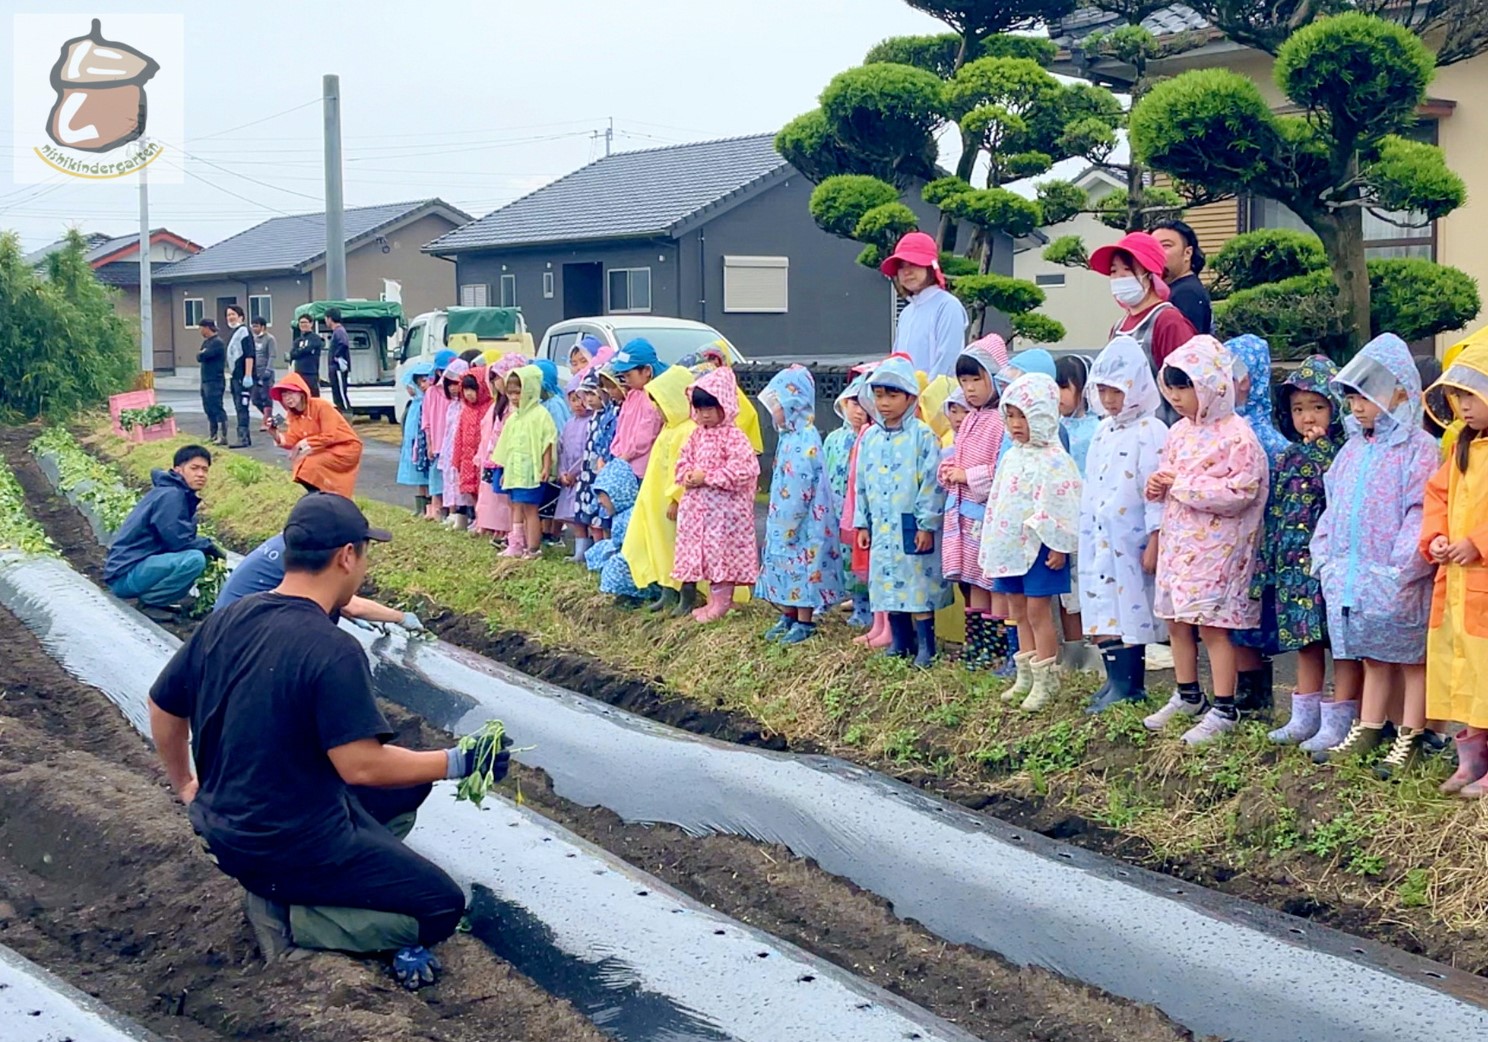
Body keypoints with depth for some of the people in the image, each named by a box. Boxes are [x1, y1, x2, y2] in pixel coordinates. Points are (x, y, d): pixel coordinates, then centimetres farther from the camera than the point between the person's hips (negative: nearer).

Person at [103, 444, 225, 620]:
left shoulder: (183, 495, 13)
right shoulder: (169, 495, -15)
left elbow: (185, 537, 17)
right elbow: (178, 541, -20)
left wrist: (208, 546, -1)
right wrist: (210, 546, -5)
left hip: (141, 565, 10)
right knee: (194, 559, -27)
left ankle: (156, 599, 9)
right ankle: (148, 601, -10)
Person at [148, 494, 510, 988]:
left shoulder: (225, 621, -1)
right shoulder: (332, 650, -24)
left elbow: (163, 708, 9)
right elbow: (361, 765, -26)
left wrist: (186, 786, 25)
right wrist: (456, 763, -13)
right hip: (290, 846, -9)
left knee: (407, 786, 21)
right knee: (442, 907, 1)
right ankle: (288, 917, -6)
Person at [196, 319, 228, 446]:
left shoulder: (217, 342, -14)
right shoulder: (206, 342, 17)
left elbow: (203, 356, -20)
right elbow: (199, 357, 13)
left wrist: (202, 354, 1)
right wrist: (202, 355, -6)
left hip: (215, 381, -10)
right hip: (206, 380, 10)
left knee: (217, 408, -12)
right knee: (209, 408, 15)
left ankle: (222, 436, -14)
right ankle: (214, 434, 24)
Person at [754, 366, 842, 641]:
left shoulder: (806, 440, -20)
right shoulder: (789, 436, 10)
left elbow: (801, 486, -22)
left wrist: (789, 523, -20)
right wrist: (780, 522, 14)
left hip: (805, 520, -9)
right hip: (784, 518, 9)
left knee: (802, 565, -1)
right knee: (785, 564, 15)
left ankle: (805, 622, 8)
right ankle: (788, 616, 26)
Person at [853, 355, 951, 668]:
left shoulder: (923, 435, -9)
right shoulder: (870, 437, 10)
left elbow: (932, 482, -12)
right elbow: (861, 483, 14)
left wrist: (926, 524, -14)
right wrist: (862, 522, 12)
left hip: (912, 526, -6)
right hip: (882, 526, 6)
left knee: (918, 583, -3)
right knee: (889, 583, 11)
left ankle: (925, 645, 4)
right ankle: (899, 642, 22)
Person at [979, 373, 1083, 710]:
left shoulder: (1054, 460, -14)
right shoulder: (1011, 457, 12)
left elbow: (1062, 506, -16)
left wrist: (1059, 547, -17)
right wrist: (991, 547, 18)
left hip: (1040, 547, -8)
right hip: (1011, 546, 8)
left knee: (1038, 611, -3)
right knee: (1019, 611, 14)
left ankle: (1045, 680, 6)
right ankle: (1026, 676, 24)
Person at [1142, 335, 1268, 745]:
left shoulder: (1236, 435, -15)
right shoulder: (1180, 431, 10)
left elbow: (1239, 492, -22)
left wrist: (1183, 487, -19)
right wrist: (1158, 485, 0)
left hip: (1216, 547, -8)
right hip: (1178, 541, 8)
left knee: (1212, 625, -4)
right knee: (1176, 620, 15)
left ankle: (1223, 710, 6)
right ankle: (1187, 696, 31)